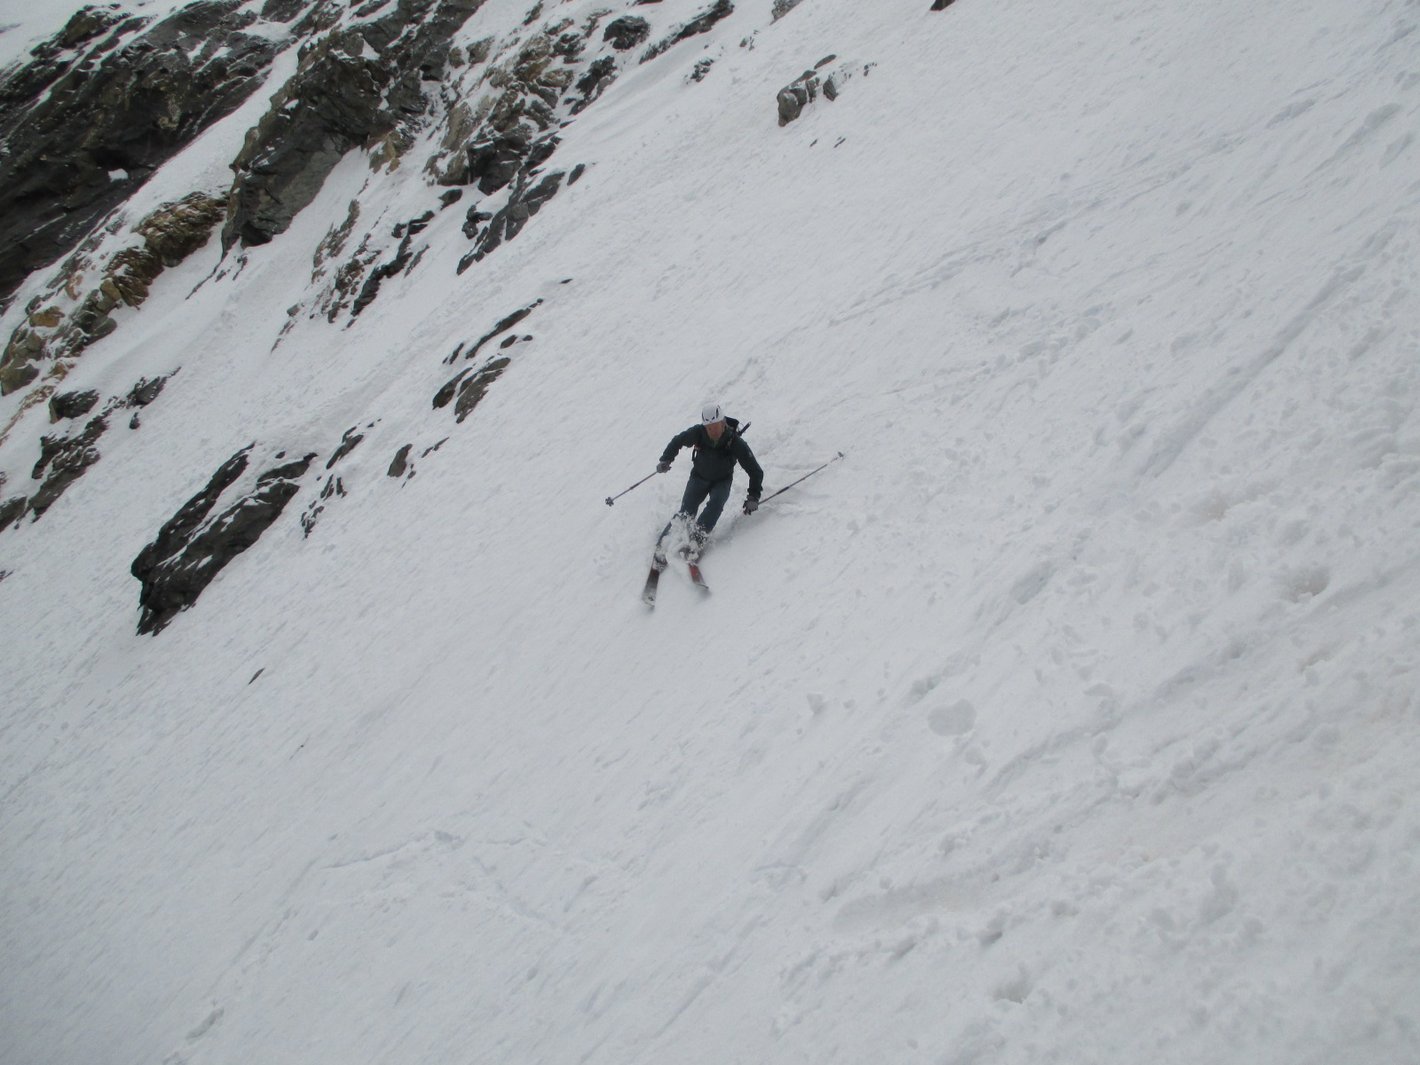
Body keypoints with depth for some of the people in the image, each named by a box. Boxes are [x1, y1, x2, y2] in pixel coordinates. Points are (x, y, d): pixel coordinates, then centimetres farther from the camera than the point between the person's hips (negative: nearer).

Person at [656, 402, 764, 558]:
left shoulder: (736, 443, -29)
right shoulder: (698, 433, -24)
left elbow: (755, 471, -21)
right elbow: (677, 441, -1)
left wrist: (754, 496, -26)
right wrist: (665, 459, -9)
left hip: (722, 481, -1)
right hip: (699, 477, 1)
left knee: (716, 504, -31)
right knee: (686, 512, -15)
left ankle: (696, 540, -35)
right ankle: (664, 542, -7)